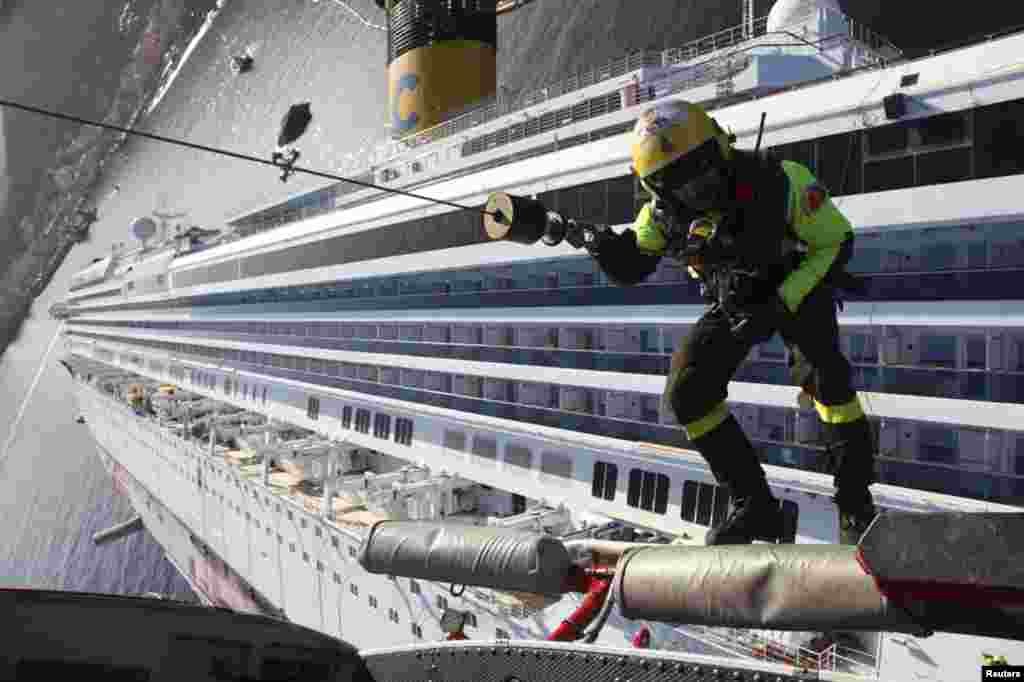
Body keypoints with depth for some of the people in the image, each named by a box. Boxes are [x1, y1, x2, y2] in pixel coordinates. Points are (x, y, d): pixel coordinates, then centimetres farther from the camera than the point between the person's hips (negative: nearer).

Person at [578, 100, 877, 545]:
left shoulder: (778, 181, -29)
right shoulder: (665, 210, -18)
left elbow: (836, 241, -20)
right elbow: (630, 270, -7)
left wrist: (781, 304, -30)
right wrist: (607, 247, -31)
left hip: (799, 288, -4)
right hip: (734, 303, 4)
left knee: (823, 375, -30)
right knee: (686, 397, -9)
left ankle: (856, 507, -11)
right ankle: (755, 507, 3)